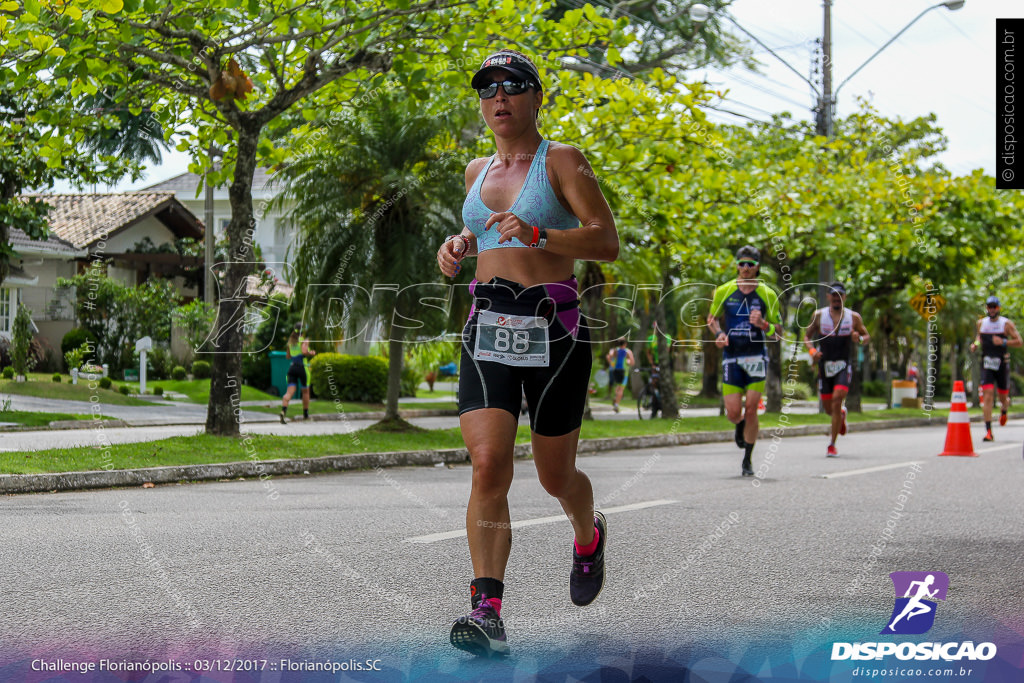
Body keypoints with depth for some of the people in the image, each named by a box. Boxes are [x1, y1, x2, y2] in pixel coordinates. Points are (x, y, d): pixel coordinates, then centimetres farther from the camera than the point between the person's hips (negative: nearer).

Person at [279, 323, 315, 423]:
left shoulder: (290, 341, 15)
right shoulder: (304, 340, -5)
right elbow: (304, 352, -22)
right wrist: (311, 353, -3)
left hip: (292, 366, 4)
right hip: (302, 367, -4)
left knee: (290, 392, -6)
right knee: (305, 391, 14)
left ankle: (283, 411, -29)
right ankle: (306, 414, 23)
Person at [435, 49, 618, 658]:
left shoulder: (562, 161, -2)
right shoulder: (477, 171, 16)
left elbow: (607, 243, -9)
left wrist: (537, 234, -23)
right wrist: (462, 244, 12)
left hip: (553, 328, -3)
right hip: (487, 328, 4)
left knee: (556, 476, 9)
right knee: (489, 467, -15)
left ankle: (589, 535, 45)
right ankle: (488, 611, -18)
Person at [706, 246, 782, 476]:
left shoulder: (768, 295, 0)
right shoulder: (724, 291, 2)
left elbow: (778, 332, 4)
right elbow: (712, 318, 17)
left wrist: (762, 324, -17)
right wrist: (719, 333, -4)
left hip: (756, 357, -1)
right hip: (732, 357, 1)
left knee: (750, 410, -8)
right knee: (733, 413, -4)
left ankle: (747, 461, 6)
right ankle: (740, 425, 35)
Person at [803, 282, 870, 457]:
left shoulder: (854, 317, 2)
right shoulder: (819, 315, 2)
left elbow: (867, 336, 13)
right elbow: (807, 336, 10)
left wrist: (859, 339, -11)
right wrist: (812, 350, -10)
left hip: (844, 365, -2)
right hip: (824, 365, 2)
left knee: (837, 400, -21)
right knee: (828, 408, 6)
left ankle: (832, 445, -13)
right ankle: (842, 414, 46)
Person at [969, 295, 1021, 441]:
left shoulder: (1006, 324, -4)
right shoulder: (981, 323, 7)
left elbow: (1019, 341, -6)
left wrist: (1003, 342, -20)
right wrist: (975, 344, 2)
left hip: (1002, 364, -1)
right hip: (987, 364, 1)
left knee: (1003, 396, 11)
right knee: (987, 395, -13)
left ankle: (1004, 411, 50)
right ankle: (988, 431, -15)